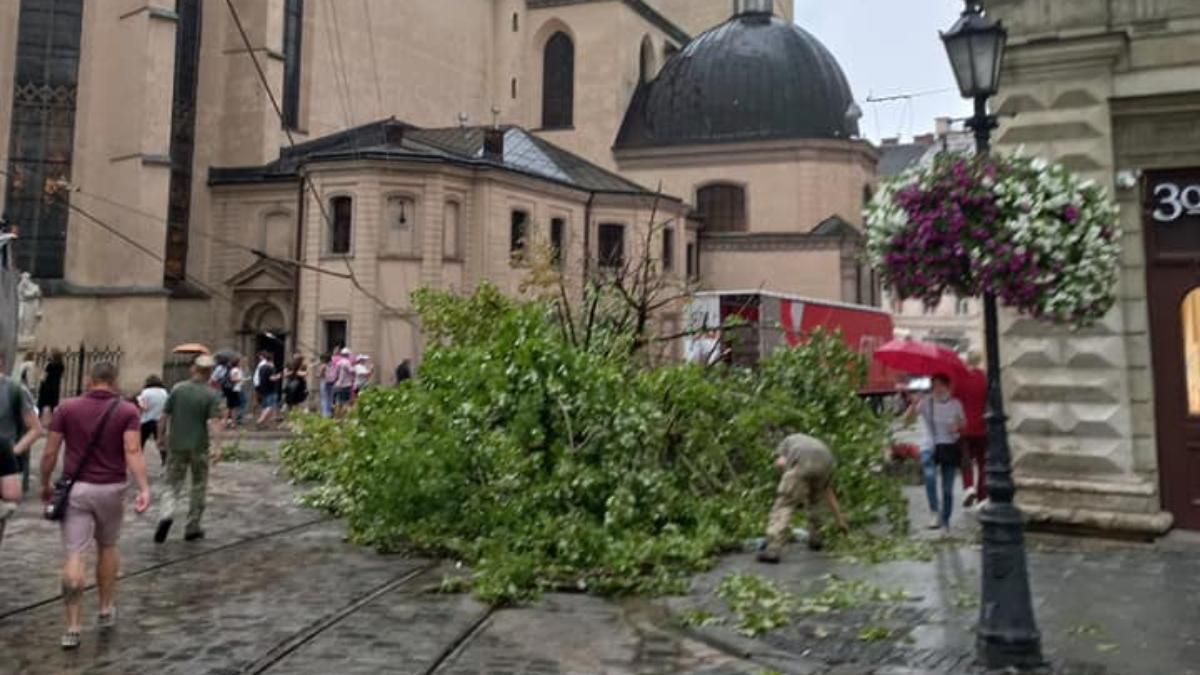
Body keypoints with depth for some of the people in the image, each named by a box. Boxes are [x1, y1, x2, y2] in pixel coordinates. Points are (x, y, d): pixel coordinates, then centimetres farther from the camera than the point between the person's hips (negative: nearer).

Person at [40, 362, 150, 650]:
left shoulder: (67, 408, -1)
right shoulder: (127, 411, -5)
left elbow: (49, 453, 0)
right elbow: (133, 452, -17)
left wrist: (45, 485, 14)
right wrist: (144, 489, -22)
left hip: (76, 488, 0)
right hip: (111, 489, 0)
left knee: (74, 556, 0)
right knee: (107, 547, 21)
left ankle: (73, 628, -2)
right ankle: (106, 610, 30)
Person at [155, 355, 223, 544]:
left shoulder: (178, 389, 0)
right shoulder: (212, 395, -10)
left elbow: (165, 415, 4)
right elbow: (214, 422, -20)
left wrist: (163, 435, 18)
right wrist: (217, 447, -23)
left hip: (177, 445, 2)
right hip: (199, 447, -2)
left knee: (173, 485, 10)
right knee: (198, 488, 13)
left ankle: (166, 516, -17)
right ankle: (192, 528, 19)